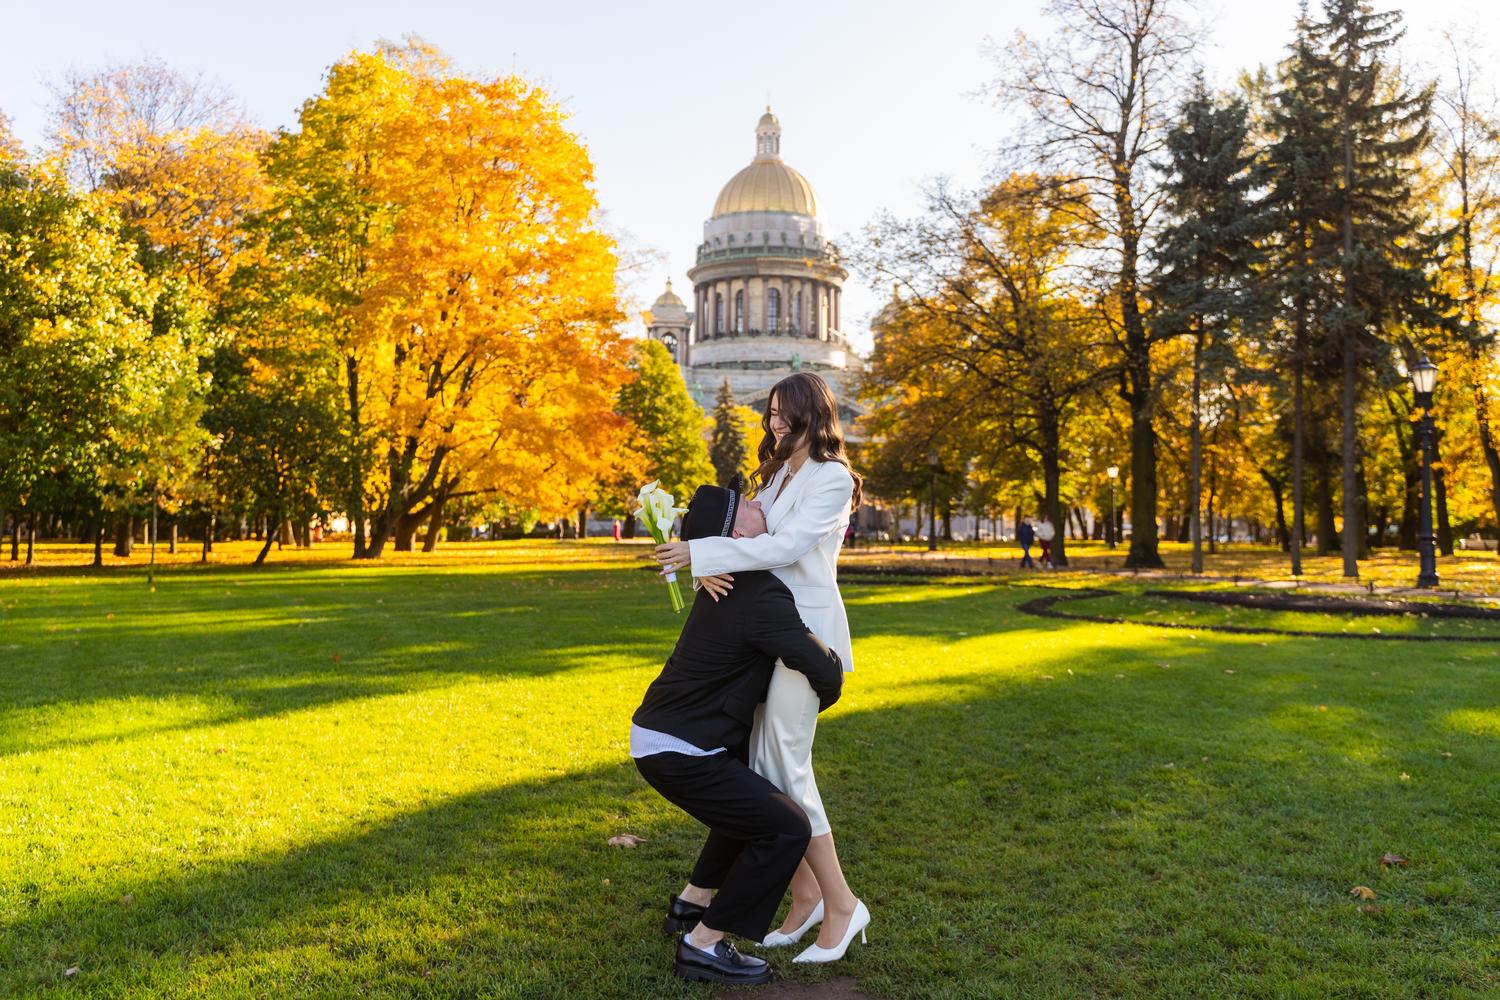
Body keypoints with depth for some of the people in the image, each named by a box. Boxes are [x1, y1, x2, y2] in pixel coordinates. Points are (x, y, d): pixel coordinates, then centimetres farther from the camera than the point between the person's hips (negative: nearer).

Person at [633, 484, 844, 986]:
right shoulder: (762, 598, -21)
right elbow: (825, 669, -21)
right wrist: (821, 699, 1)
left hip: (658, 733, 10)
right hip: (677, 752, -10)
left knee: (756, 796, 28)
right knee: (787, 828, -7)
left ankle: (693, 902, 33)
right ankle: (703, 946, 0)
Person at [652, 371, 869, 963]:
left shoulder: (832, 478, -7)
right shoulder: (776, 475, 20)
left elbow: (786, 546, -18)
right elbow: (745, 535, 11)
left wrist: (700, 552, -19)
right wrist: (707, 566, -11)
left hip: (806, 628, -8)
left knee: (786, 765, -9)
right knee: (765, 762, 5)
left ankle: (841, 904, 3)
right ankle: (805, 895, 16)